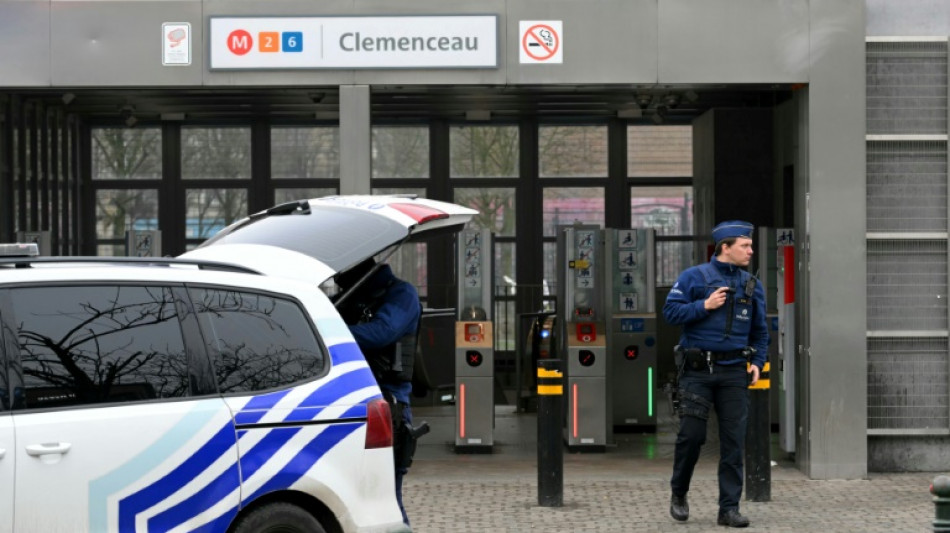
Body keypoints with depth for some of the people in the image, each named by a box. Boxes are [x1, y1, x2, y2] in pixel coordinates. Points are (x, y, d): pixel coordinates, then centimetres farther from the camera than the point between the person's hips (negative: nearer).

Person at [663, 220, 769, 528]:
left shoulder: (752, 285, 11)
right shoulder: (693, 277, -1)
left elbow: (760, 330, 16)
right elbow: (671, 311, -6)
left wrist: (757, 362, 3)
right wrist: (704, 306, -15)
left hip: (734, 374, 3)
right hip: (697, 371, -3)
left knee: (733, 442, 0)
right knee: (692, 434, -3)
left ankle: (729, 509, 5)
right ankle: (679, 493, 22)